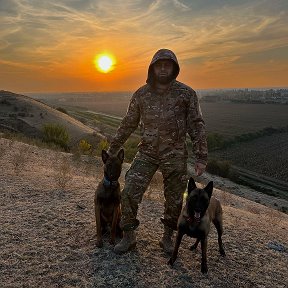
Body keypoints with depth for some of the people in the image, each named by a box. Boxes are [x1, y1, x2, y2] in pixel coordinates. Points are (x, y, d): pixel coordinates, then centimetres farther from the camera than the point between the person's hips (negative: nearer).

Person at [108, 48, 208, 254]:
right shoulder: (141, 94, 2)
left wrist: (201, 157, -7)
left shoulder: (186, 93, -4)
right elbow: (128, 124, 10)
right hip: (147, 153, 1)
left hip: (175, 155, -1)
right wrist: (112, 149, 14)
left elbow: (196, 126, -3)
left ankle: (168, 238, 32)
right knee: (130, 193, -7)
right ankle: (128, 237, 14)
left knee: (174, 200, 9)